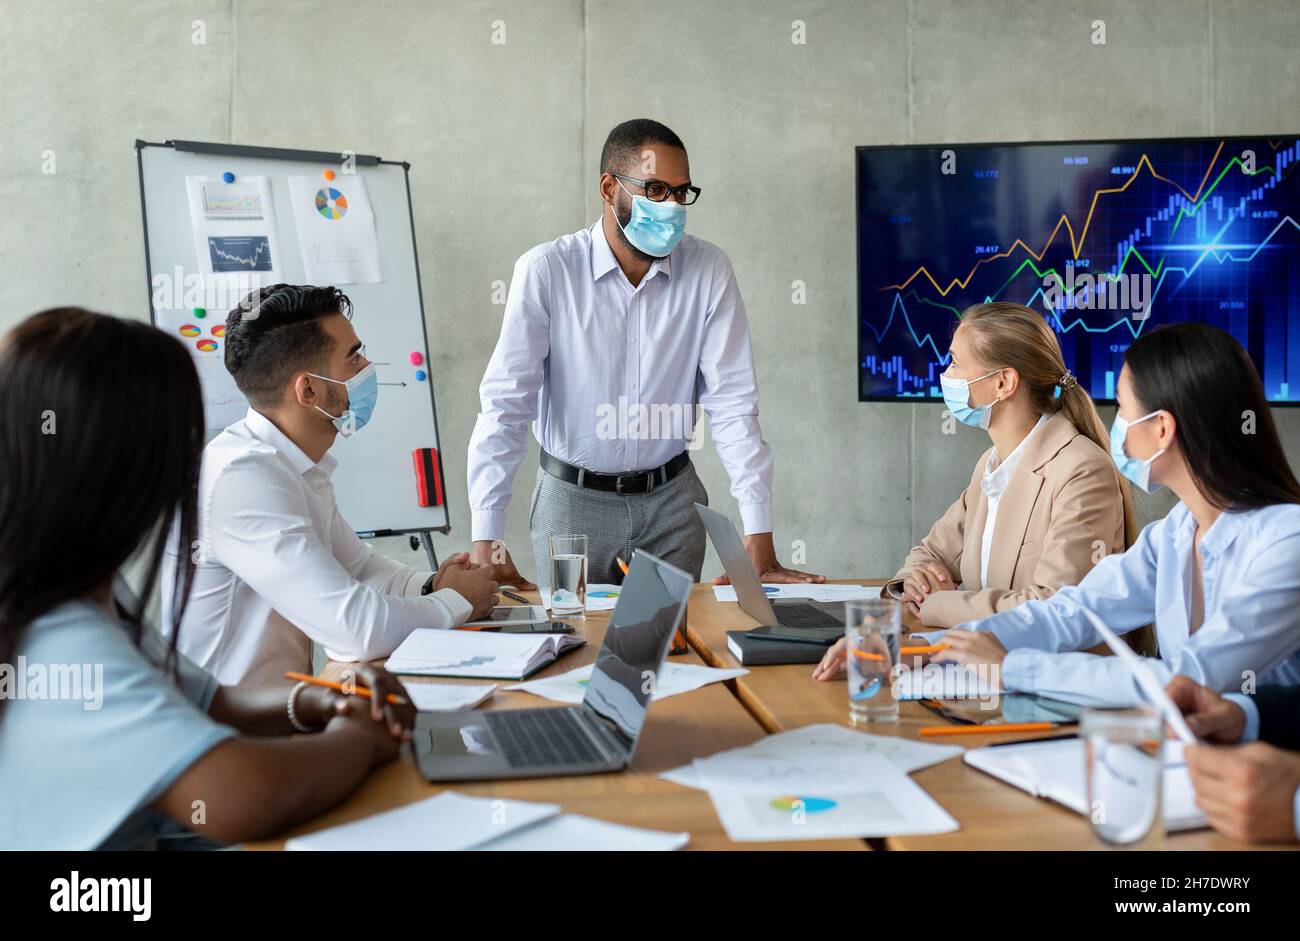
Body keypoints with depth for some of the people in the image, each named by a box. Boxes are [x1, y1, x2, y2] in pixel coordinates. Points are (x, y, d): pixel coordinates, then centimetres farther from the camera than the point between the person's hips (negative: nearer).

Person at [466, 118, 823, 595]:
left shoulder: (709, 270, -8)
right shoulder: (545, 271, -14)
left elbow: (732, 401, -10)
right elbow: (506, 404, -16)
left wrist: (759, 537, -16)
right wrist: (485, 540, -22)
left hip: (671, 500, 2)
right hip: (573, 501, -1)